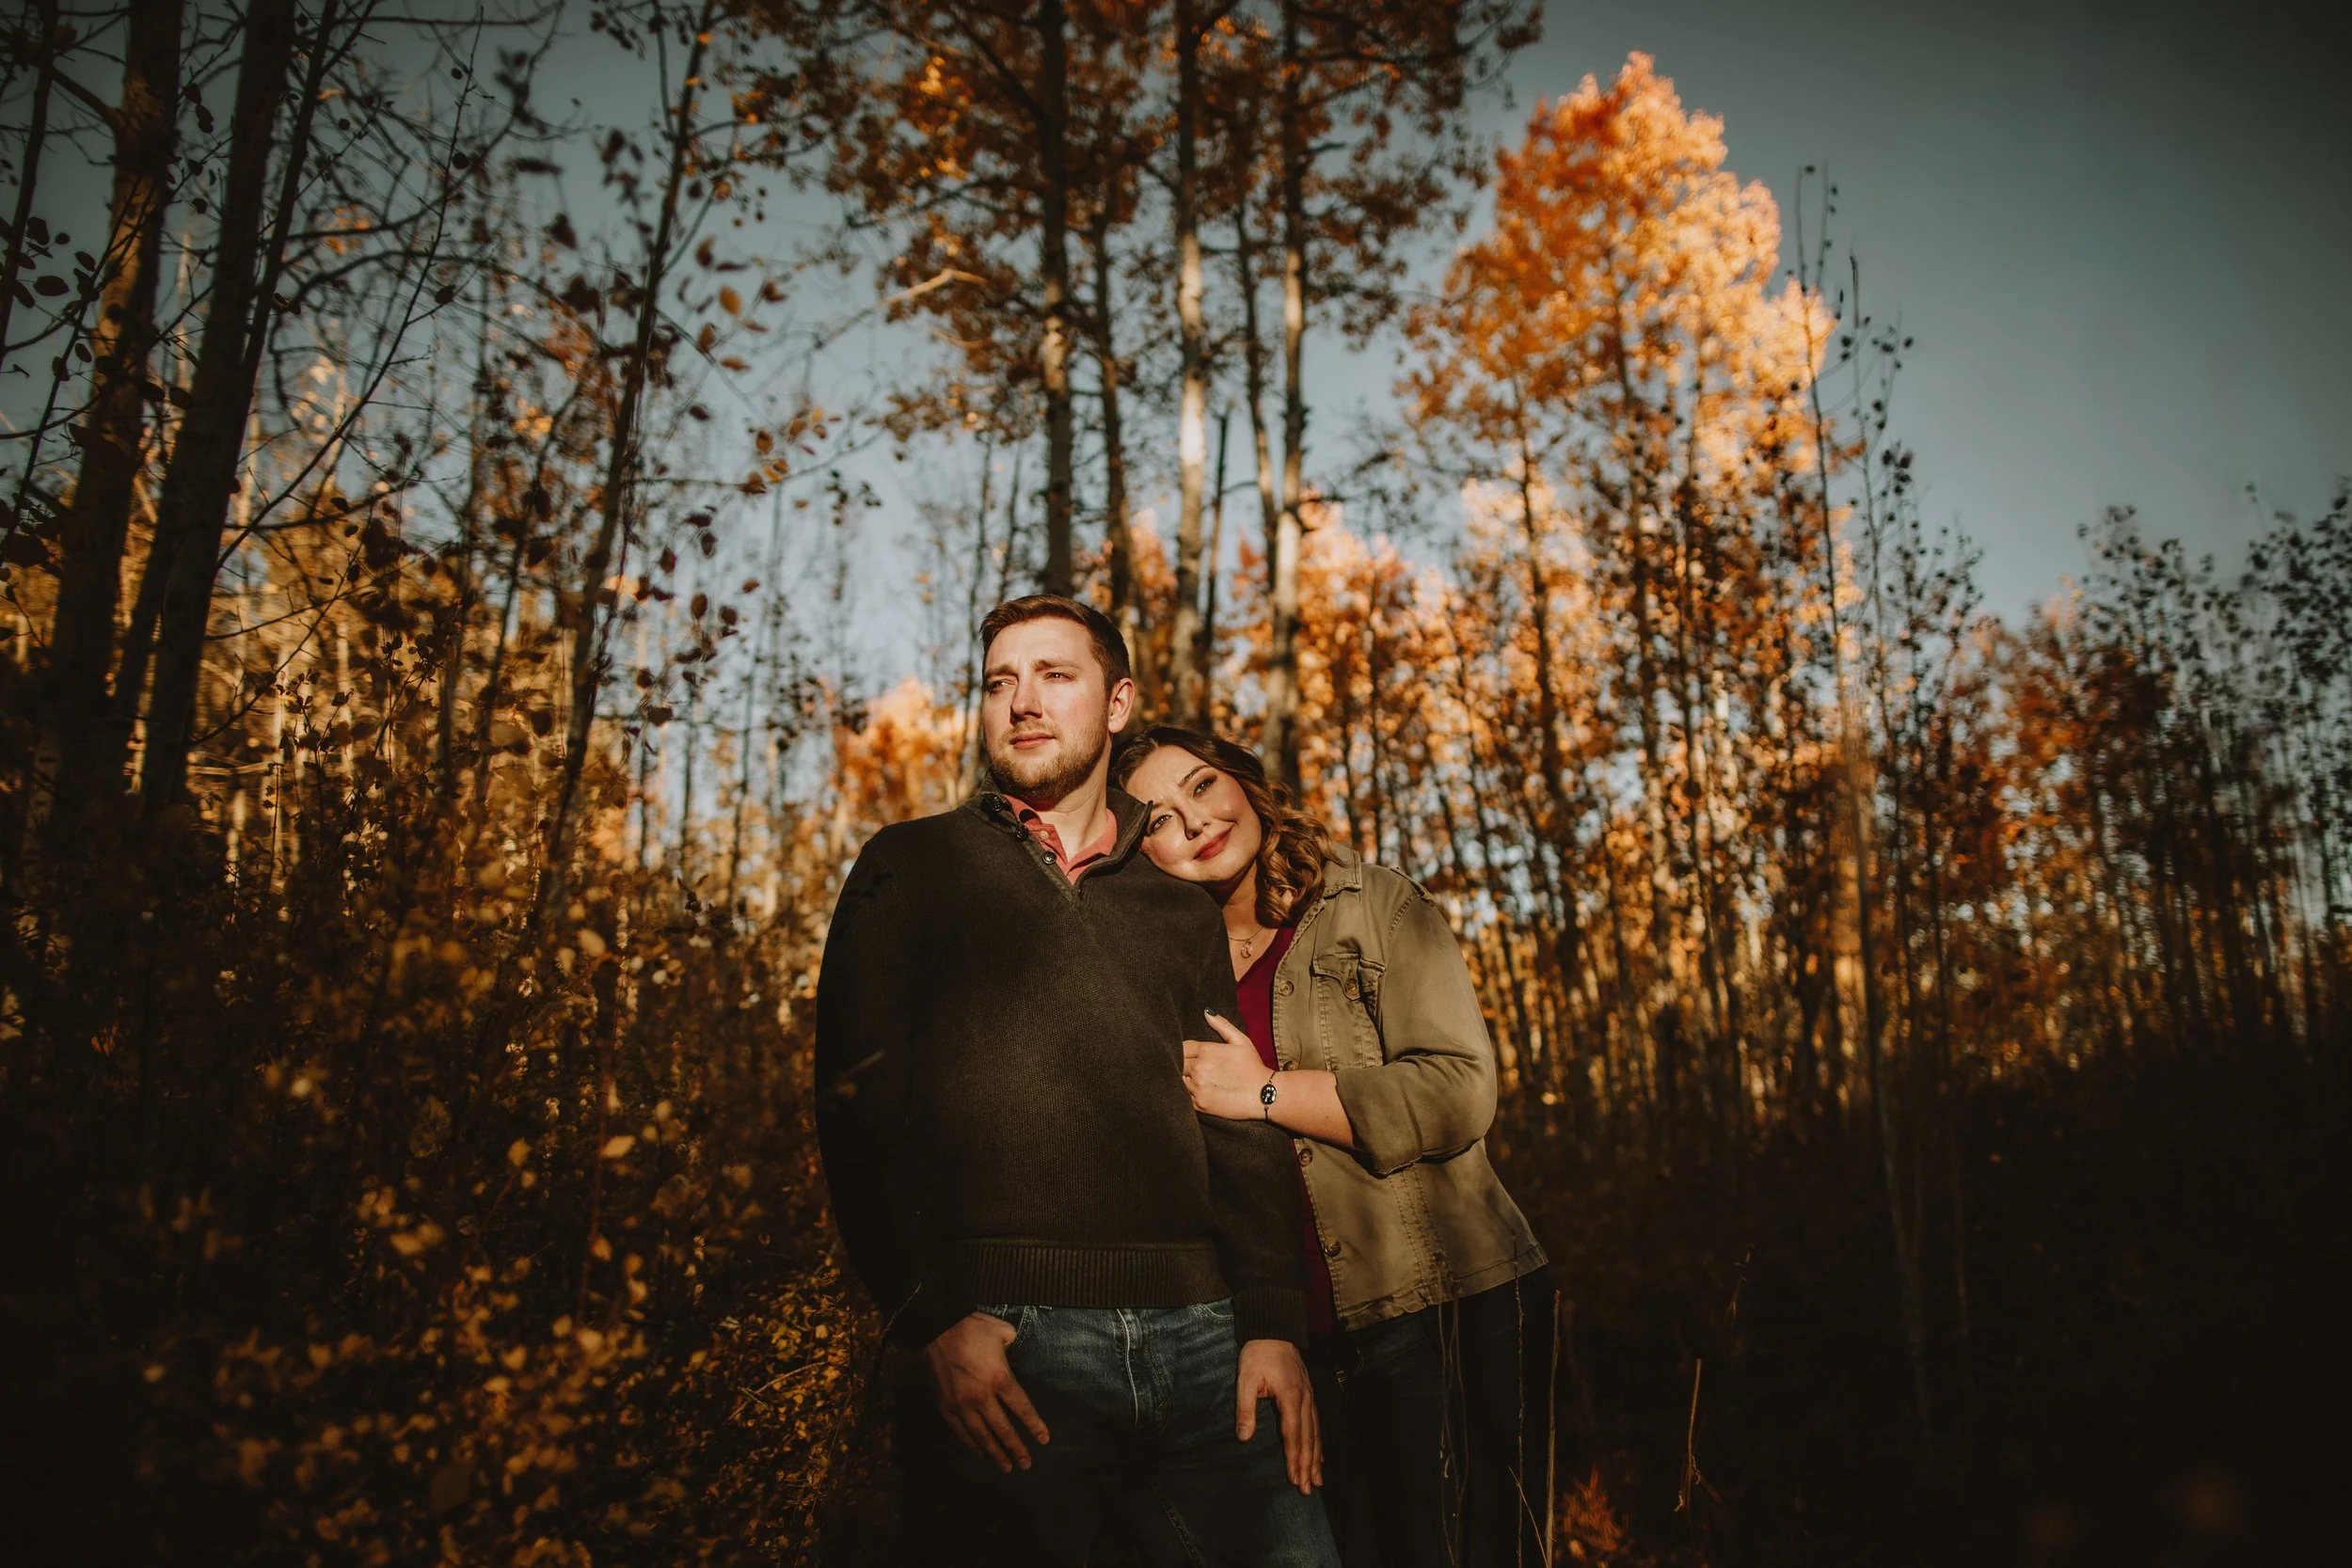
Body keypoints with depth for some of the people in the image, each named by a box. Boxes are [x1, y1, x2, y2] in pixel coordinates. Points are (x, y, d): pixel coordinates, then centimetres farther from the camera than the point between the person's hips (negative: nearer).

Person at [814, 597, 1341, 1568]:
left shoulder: (1181, 917, 20)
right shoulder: (910, 869, 10)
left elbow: (1244, 1131, 13)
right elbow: (859, 1101, -1)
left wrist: (1273, 1322, -2)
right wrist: (930, 1314, -13)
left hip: (1197, 1340, 3)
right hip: (1001, 1341, -3)